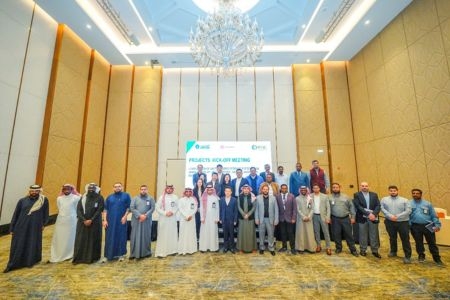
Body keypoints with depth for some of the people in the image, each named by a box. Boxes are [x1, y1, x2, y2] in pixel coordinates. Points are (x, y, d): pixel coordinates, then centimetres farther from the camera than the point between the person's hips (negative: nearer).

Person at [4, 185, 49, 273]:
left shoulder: (44, 200, -4)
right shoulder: (22, 201, -1)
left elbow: (45, 213, 5)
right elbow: (15, 215, 5)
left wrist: (43, 224, 8)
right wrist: (12, 228, 6)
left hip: (35, 227, -1)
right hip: (21, 227, 1)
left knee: (33, 245, 11)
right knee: (17, 246, 7)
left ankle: (30, 262, 29)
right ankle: (11, 265, 24)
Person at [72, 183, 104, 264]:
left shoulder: (99, 198, -3)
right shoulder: (83, 197, 6)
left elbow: (99, 210, -8)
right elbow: (78, 210, 0)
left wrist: (91, 220, -15)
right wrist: (84, 220, -11)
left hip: (94, 223, -3)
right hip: (82, 222, 3)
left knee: (93, 240, 3)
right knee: (80, 240, 5)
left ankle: (92, 257, 14)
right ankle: (78, 257, 18)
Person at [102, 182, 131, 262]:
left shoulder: (126, 196, 1)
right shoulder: (109, 197, 8)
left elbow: (129, 207, 0)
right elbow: (105, 209, 7)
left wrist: (125, 216, -10)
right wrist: (105, 220, -2)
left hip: (121, 221, -2)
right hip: (110, 221, 2)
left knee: (121, 237, 5)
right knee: (110, 238, 6)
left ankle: (121, 254, 17)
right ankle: (109, 255, 18)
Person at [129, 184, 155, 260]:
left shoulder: (150, 198, 5)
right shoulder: (135, 198, 7)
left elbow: (152, 208, -2)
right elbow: (131, 208, -4)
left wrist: (145, 215, -15)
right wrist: (139, 215, -14)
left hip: (147, 221, 0)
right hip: (136, 220, 0)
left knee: (146, 236, 5)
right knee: (135, 237, 3)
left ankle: (146, 252, 17)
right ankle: (134, 253, 13)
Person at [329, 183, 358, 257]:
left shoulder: (345, 196, 4)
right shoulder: (330, 197, -2)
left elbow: (351, 206, 7)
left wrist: (352, 217, 2)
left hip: (345, 218, 1)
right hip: (335, 219, -1)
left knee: (349, 234, 7)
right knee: (336, 234, 9)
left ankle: (353, 249, 21)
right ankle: (338, 248, 26)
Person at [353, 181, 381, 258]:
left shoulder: (374, 195, 8)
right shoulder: (357, 195, -2)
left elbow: (378, 206, -1)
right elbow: (358, 207, -10)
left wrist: (374, 214, -16)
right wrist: (368, 214, -19)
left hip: (373, 218, 2)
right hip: (362, 218, -2)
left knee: (374, 235, 9)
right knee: (363, 235, 7)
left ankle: (375, 251, 23)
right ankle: (363, 250, 21)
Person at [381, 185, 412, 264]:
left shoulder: (404, 200, 1)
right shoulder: (384, 199, 3)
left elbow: (408, 211, -6)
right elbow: (382, 209, -3)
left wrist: (397, 216, -14)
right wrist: (390, 216, -15)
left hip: (403, 222, -1)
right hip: (390, 222, 1)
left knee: (405, 239, 1)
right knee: (392, 238, 16)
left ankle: (407, 256, 11)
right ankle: (393, 251, 33)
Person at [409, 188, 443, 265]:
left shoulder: (427, 203, 4)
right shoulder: (409, 204, 0)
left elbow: (434, 215, 6)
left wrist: (437, 225, -4)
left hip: (428, 226, 1)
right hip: (415, 226, -1)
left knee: (432, 242, 8)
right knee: (418, 242, 11)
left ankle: (437, 258, 23)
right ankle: (421, 256, 28)